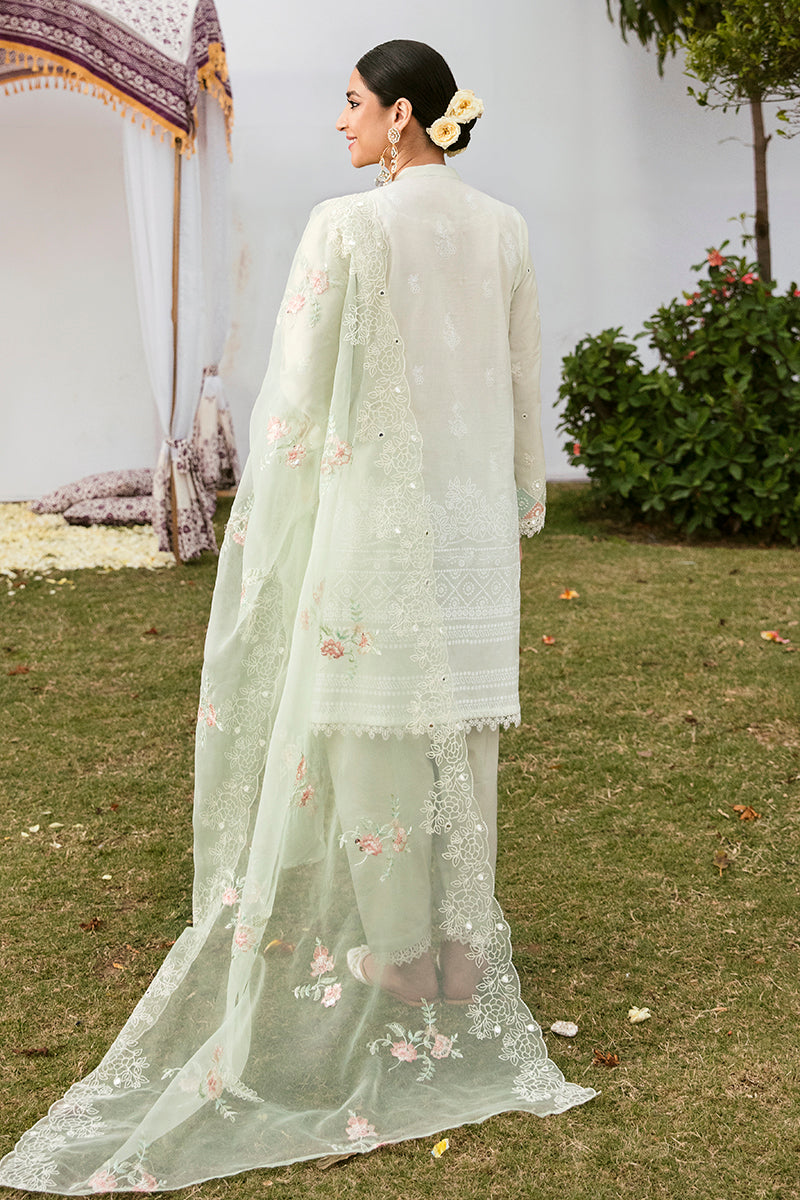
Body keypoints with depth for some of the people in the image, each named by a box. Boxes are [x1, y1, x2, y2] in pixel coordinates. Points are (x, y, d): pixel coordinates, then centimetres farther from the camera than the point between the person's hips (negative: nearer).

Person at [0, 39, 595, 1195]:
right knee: (458, 726, 13)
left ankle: (398, 963, 14)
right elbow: (521, 386, 9)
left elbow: (300, 391, -11)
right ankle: (463, 949, 22)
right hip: (471, 513, 6)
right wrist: (520, 506, 19)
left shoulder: (347, 227, -13)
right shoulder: (504, 229, 5)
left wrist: (266, 529, 0)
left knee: (371, 731, 5)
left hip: (378, 506, -6)